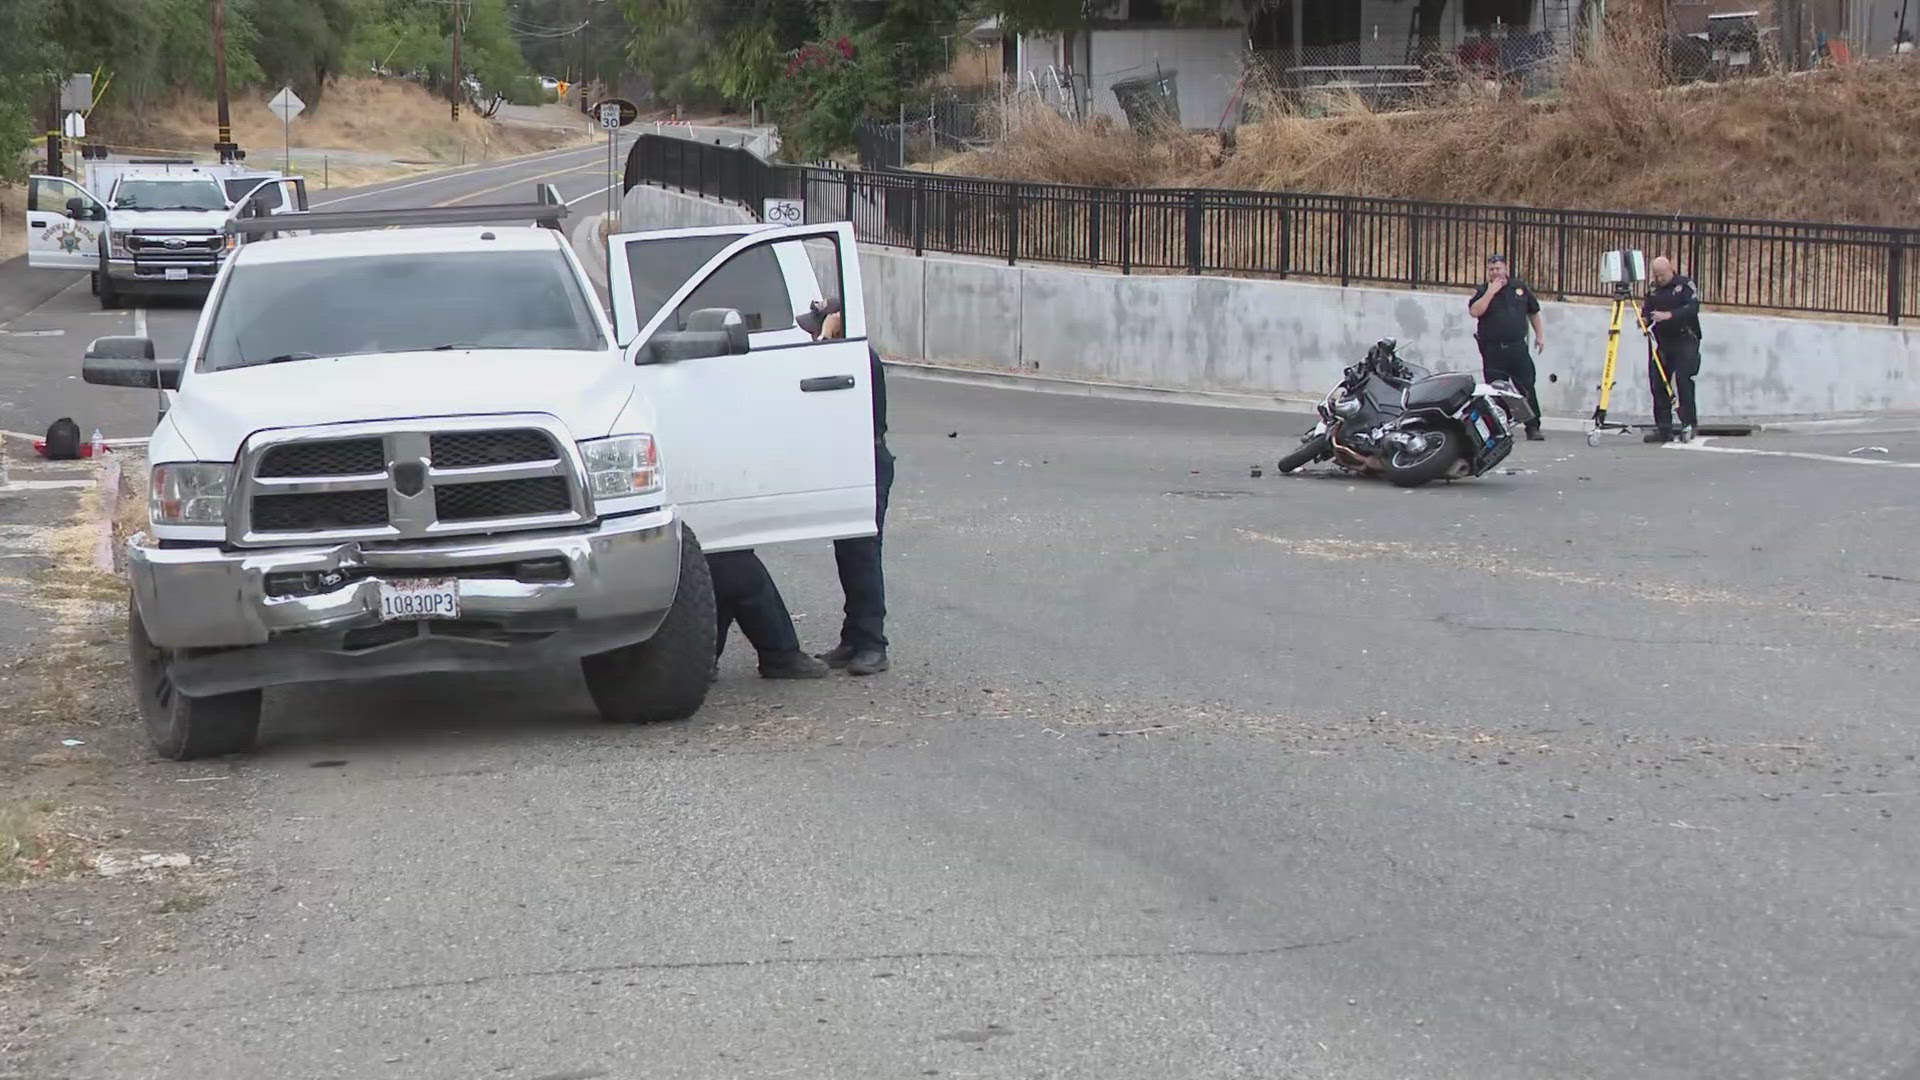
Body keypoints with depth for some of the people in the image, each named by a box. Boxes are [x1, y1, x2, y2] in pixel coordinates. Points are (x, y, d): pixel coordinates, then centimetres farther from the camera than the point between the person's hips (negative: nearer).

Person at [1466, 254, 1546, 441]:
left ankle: (1533, 427, 2)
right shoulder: (1482, 291, 4)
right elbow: (1474, 311, -14)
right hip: (1493, 350, -1)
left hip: (1517, 348, 1)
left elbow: (1533, 312, 22)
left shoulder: (1520, 287, 10)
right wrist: (1491, 292, -15)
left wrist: (1540, 335, 18)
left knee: (1527, 389, -2)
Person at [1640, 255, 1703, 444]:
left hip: (1685, 340, -6)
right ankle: (1663, 428, 7)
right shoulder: (1653, 289, 15)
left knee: (1683, 379, -14)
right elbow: (1647, 309, 14)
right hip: (1662, 342, 6)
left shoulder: (1685, 285, -3)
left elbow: (1693, 307, -15)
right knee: (1658, 383, 2)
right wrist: (1644, 319, -9)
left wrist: (1669, 315, -25)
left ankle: (1689, 424, -8)